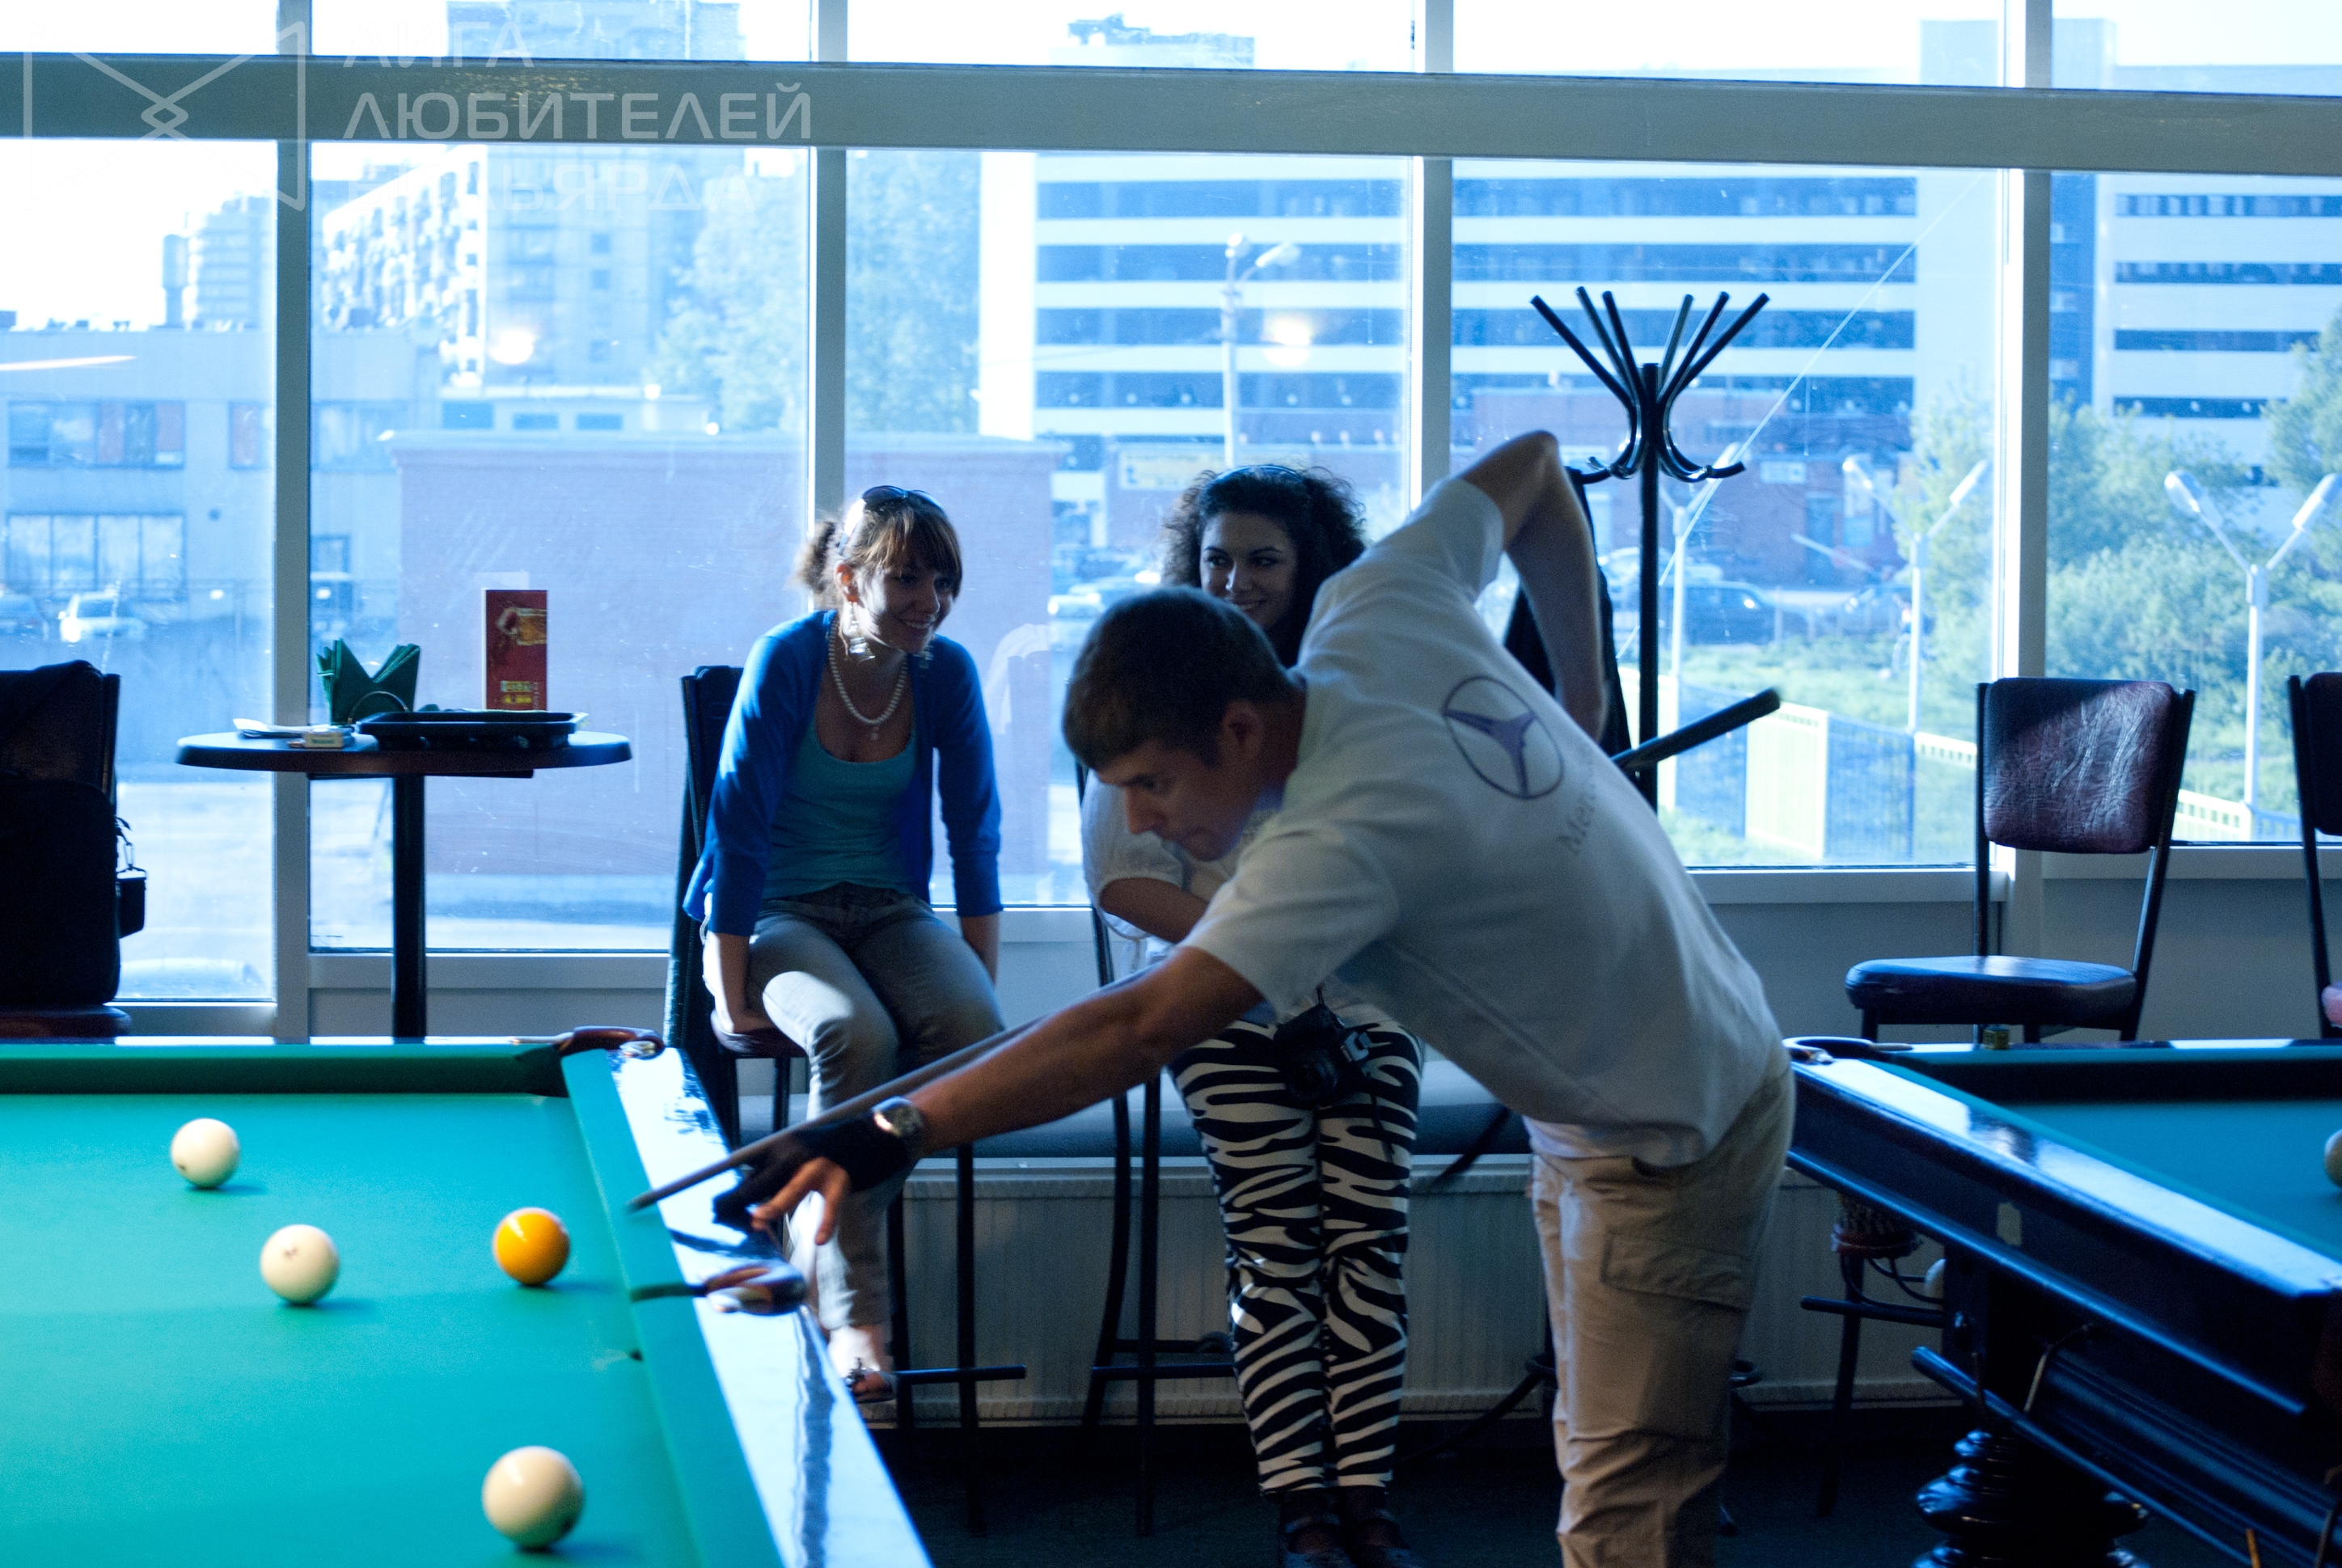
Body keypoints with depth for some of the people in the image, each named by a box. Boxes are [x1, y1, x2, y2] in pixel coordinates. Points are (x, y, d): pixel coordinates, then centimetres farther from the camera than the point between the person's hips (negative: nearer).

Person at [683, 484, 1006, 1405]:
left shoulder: (948, 673, -3)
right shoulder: (786, 661, -14)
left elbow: (974, 836, 4)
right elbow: (737, 827, -14)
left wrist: (983, 986, -2)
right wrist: (734, 1001, -15)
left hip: (891, 913, 4)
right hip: (780, 914, -4)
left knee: (969, 1027, -30)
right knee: (857, 1033, -36)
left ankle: (827, 1242, -16)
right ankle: (851, 1310, -33)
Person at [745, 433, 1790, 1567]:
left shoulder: (1346, 834, -34)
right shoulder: (1379, 609, -10)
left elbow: (1142, 1027, -43)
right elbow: (1533, 466, 8)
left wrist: (896, 1132, -46)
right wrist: (1580, 693, 15)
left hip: (1673, 1146, -10)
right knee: (1607, 1469, 17)